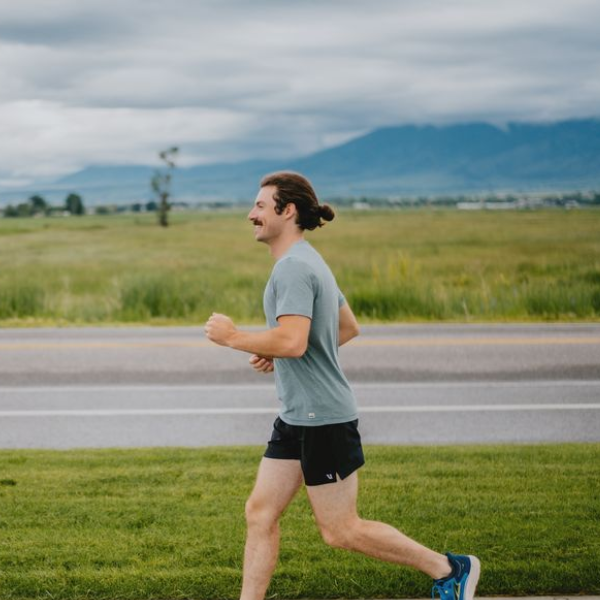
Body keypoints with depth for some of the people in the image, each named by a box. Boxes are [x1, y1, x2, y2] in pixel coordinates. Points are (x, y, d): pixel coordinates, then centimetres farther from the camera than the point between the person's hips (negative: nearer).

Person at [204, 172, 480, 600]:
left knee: (341, 531, -1)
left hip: (324, 420, -10)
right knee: (260, 514, 8)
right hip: (297, 419, 10)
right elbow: (348, 328, 25)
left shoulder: (293, 267, -18)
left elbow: (292, 341, -31)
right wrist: (278, 354, 19)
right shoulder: (309, 262, 15)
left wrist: (233, 337, -17)